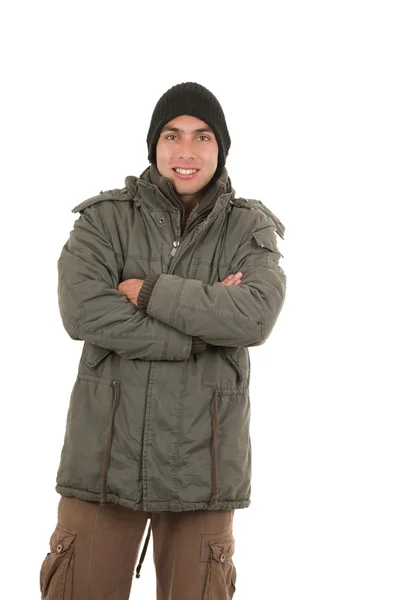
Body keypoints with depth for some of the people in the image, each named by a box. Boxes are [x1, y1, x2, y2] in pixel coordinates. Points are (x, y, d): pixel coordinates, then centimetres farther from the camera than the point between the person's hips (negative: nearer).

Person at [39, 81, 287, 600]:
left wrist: (148, 291, -14)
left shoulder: (251, 230, 5)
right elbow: (82, 311, -14)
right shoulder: (106, 218, 2)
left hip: (203, 460, 1)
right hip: (106, 452, 0)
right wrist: (201, 332, -15)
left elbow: (256, 316, -14)